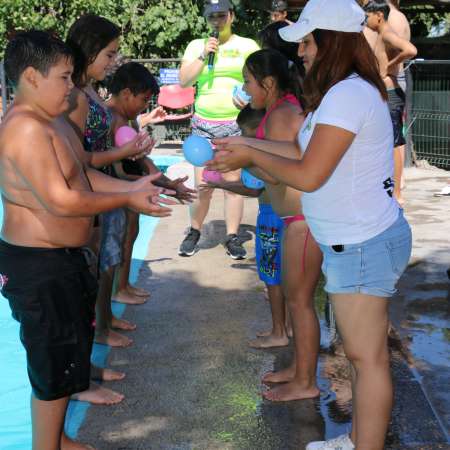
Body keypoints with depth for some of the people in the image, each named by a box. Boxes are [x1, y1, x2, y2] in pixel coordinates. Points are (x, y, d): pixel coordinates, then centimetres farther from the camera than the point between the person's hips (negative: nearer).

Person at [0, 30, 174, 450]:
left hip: (63, 258, 11)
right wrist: (127, 200, -18)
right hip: (38, 266, -11)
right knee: (54, 366, 2)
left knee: (68, 351, 23)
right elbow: (62, 202, -28)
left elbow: (83, 175, 15)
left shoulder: (52, 120, 9)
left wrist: (132, 187, 3)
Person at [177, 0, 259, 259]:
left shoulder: (247, 46, 5)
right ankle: (195, 232, 19)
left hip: (236, 125, -1)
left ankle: (233, 238, 7)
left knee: (233, 183, -1)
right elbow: (184, 81, 0)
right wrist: (203, 56, -8)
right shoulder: (197, 46, 10)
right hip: (203, 125, 2)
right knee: (202, 186, 1)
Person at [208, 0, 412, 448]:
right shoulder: (347, 91, 11)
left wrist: (251, 156, -8)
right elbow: (308, 151, 13)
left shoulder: (348, 95, -21)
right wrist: (245, 150, 9)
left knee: (367, 356, 0)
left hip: (362, 246, -10)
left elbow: (308, 175, -22)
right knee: (362, 351, 20)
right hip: (359, 240, 10)